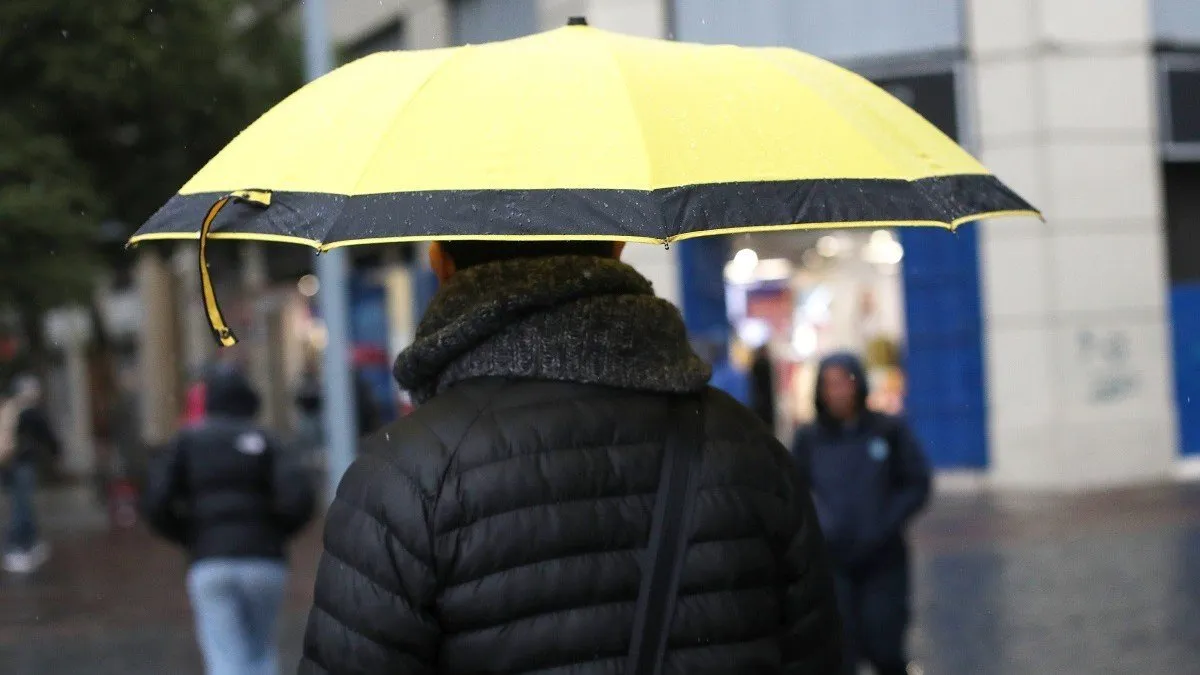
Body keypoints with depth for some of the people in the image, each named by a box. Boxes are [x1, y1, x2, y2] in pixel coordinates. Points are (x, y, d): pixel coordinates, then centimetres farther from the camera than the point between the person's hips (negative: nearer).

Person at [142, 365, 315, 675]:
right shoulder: (263, 442, 8)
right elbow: (300, 496, -8)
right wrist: (277, 533, 9)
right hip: (263, 562, 1)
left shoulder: (186, 442, 9)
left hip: (209, 564, 0)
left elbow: (155, 504, -3)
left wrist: (188, 537, 13)